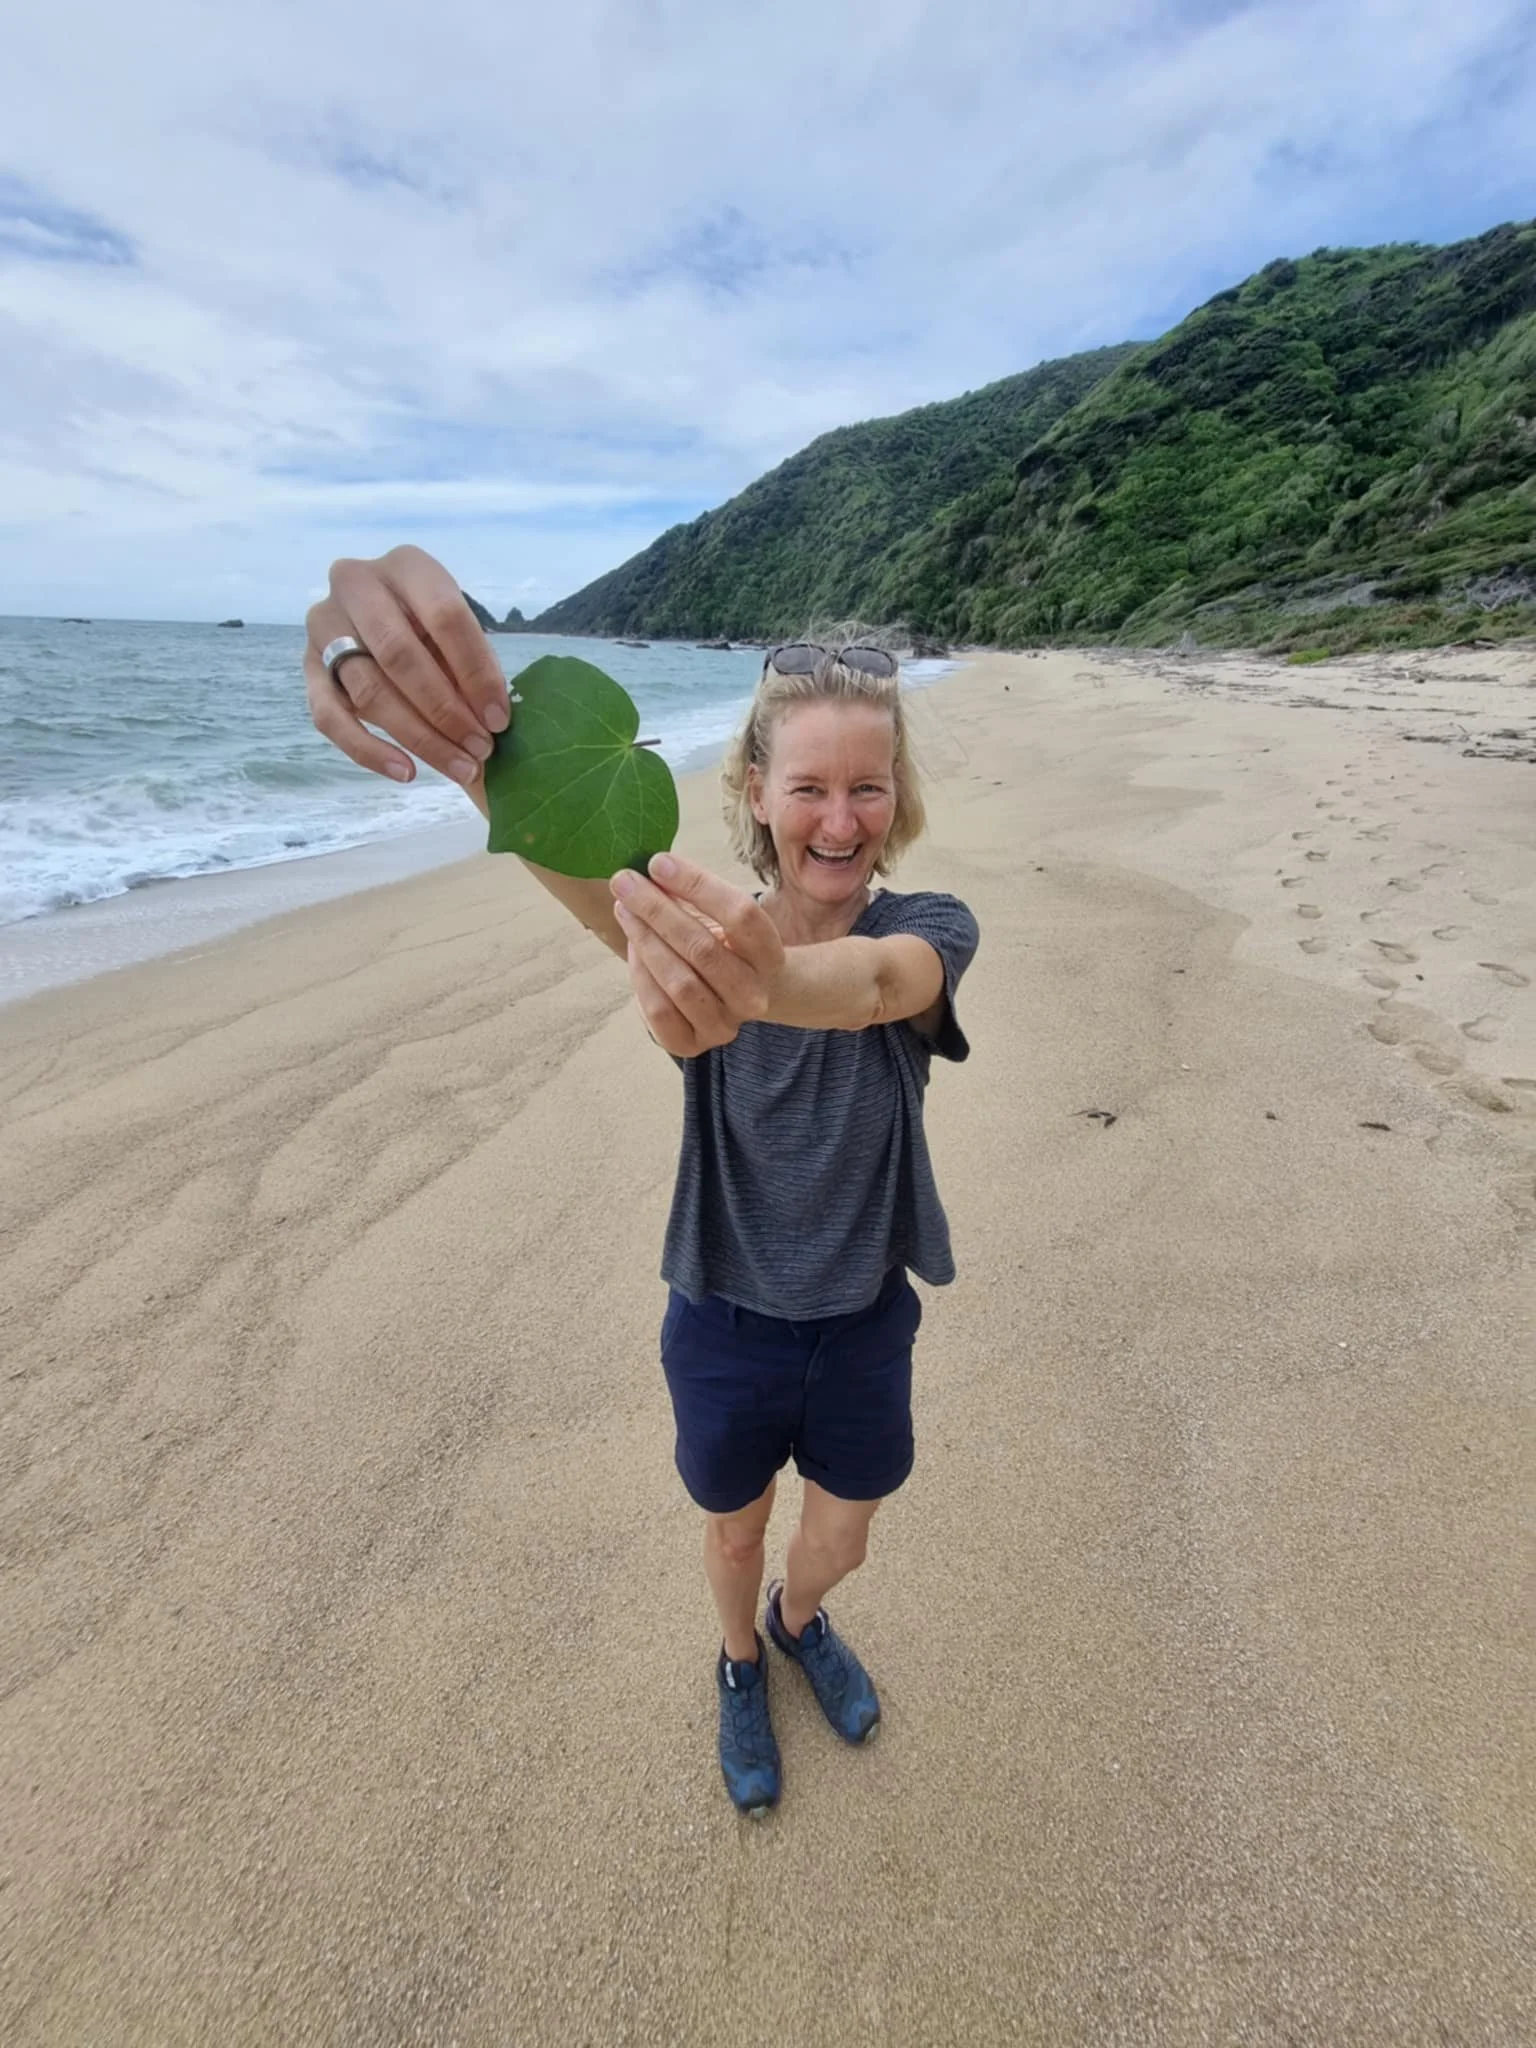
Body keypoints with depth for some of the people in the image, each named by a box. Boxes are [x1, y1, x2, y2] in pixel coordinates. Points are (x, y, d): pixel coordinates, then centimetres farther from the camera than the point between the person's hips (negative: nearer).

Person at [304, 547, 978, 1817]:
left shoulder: (931, 931, -18)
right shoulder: (704, 925, -18)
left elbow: (872, 984, -44)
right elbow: (581, 861, -41)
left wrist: (777, 979, -69)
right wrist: (471, 726, -63)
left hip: (865, 1325, 1)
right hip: (724, 1321, 0)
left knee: (842, 1544, 25)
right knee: (735, 1531, 25)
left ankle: (801, 1620, 64)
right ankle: (742, 1666, 62)